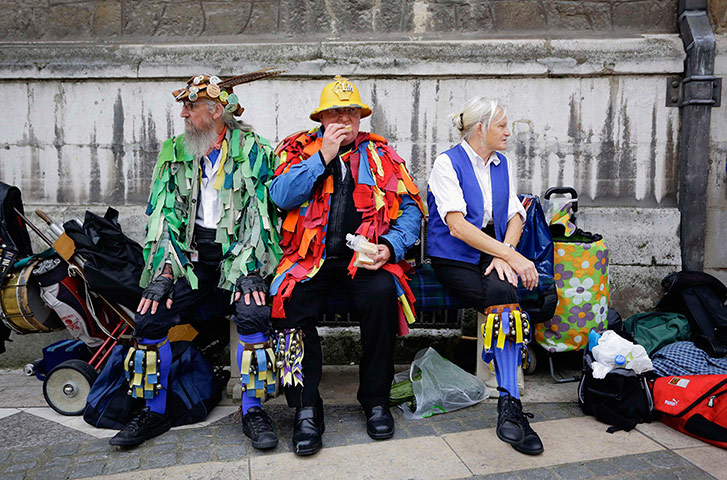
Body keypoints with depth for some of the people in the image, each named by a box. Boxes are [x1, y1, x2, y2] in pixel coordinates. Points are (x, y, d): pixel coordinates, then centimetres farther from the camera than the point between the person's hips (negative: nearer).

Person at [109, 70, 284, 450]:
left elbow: (260, 215, -7)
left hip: (237, 257, -3)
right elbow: (162, 215, 5)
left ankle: (253, 411, -10)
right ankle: (155, 412, 6)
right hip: (189, 259, 4)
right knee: (149, 315, -16)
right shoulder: (174, 153, 12)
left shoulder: (253, 151, 1)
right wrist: (164, 271, -8)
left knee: (253, 312, -29)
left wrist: (249, 270, -19)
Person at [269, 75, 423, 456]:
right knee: (290, 300, -29)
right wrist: (323, 156, -10)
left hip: (364, 258, 0)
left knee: (383, 294, -29)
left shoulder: (380, 153, 14)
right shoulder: (298, 149, 12)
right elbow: (281, 197, -6)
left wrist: (390, 246, -9)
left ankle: (375, 399, -9)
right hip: (310, 257, 0)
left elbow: (409, 207, 9)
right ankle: (306, 409, -14)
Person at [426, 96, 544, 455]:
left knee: (500, 290, -29)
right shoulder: (447, 163, -6)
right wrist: (512, 255, -22)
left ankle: (508, 409, -28)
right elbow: (457, 225, -17)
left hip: (494, 253, 4)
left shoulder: (501, 164, 15)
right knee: (504, 298, -30)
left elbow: (515, 215, 12)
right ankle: (511, 406, -23)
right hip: (453, 258, -4)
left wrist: (504, 254, -10)